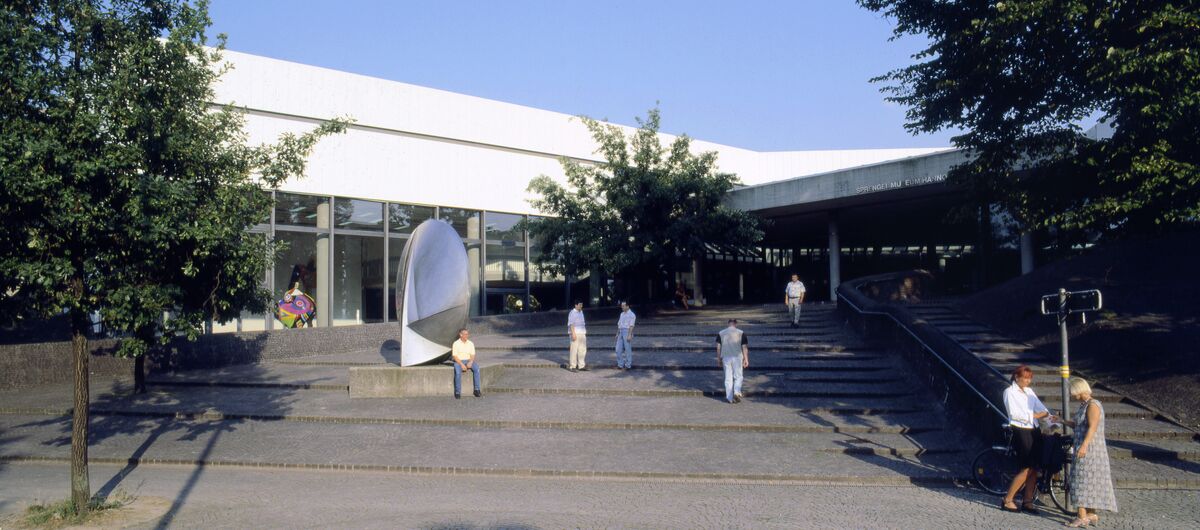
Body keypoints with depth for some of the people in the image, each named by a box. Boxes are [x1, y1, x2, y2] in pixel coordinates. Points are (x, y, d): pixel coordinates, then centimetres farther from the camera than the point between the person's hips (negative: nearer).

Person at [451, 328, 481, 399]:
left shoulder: (471, 343, 8)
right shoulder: (456, 344, -4)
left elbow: (472, 355, 5)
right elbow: (455, 356, -9)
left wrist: (470, 362, -16)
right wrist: (462, 364, -21)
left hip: (468, 361, 3)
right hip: (458, 361, -3)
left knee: (476, 368, -26)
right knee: (458, 372, -35)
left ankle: (477, 390, -23)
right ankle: (457, 392, -26)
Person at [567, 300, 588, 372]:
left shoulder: (581, 312, 18)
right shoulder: (572, 313, -7)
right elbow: (571, 324, -13)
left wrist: (585, 333, 20)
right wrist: (573, 333, -21)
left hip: (582, 334, 8)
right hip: (575, 333, -8)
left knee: (582, 350, 6)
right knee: (574, 350, -5)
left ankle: (581, 366, 13)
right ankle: (573, 366, 1)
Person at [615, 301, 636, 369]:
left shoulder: (631, 315, -7)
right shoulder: (622, 314, 17)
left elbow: (631, 326, -14)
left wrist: (629, 335, -21)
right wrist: (617, 334, 16)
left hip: (627, 332, -8)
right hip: (621, 332, 8)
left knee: (628, 349, -2)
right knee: (618, 349, 5)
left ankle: (628, 365, 5)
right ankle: (620, 365, 12)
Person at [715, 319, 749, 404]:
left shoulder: (721, 333, 4)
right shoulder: (741, 333, -2)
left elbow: (718, 347, 4)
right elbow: (744, 347, -4)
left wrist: (718, 358, 12)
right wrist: (746, 359, -1)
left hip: (726, 358, 2)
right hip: (737, 357, -2)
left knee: (728, 378, 8)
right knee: (738, 377, 8)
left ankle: (730, 398, 9)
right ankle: (737, 392, -14)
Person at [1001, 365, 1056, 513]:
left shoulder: (1029, 391, 16)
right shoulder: (1009, 392, -4)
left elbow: (1040, 407, 6)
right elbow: (1014, 413, -14)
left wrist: (1050, 416, -12)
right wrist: (1033, 415, -14)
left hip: (1034, 431, 7)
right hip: (1020, 431, -7)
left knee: (1034, 469, 4)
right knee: (1026, 469, -9)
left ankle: (1027, 502, 12)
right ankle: (1007, 501, -2)